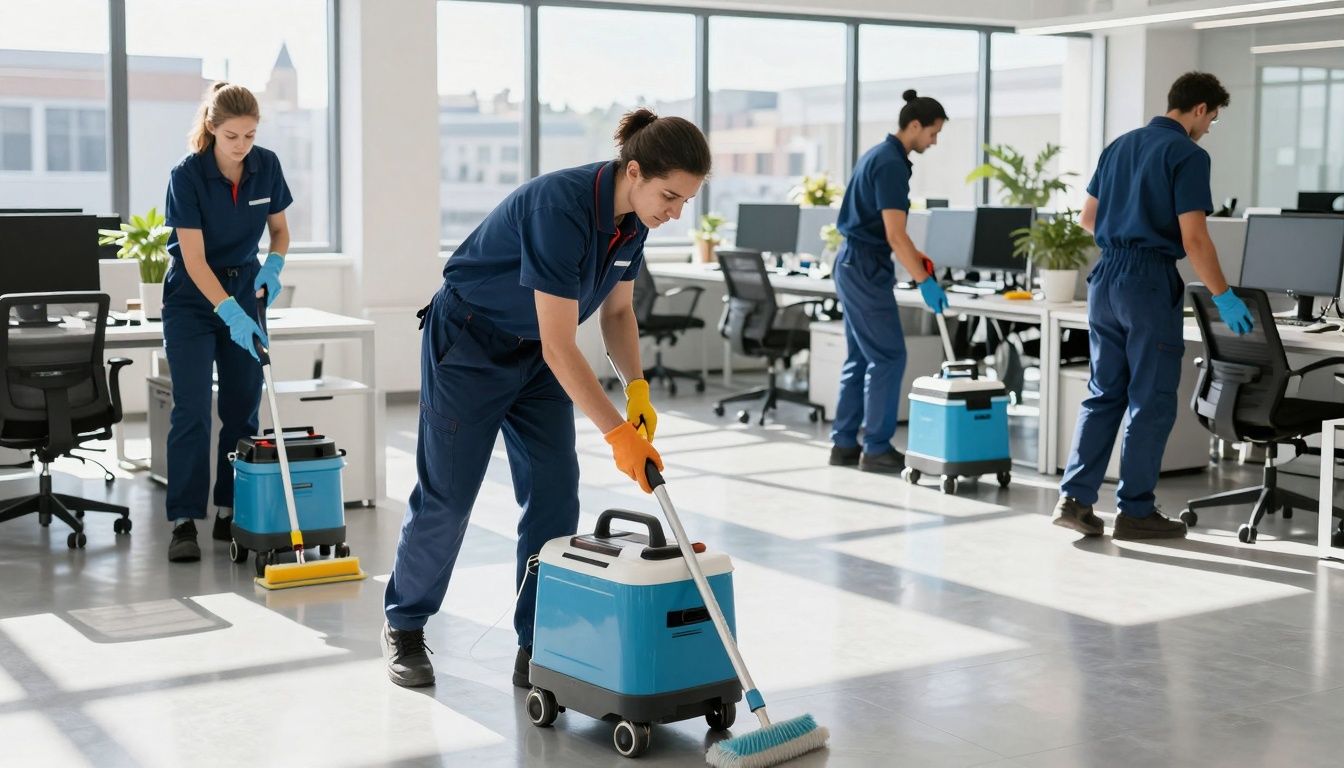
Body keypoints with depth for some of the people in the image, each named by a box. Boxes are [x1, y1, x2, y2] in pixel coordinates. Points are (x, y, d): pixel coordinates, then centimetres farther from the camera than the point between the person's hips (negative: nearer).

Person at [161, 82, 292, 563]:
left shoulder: (266, 167, -7)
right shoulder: (187, 175, -20)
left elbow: (279, 231, 7)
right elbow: (194, 259, -21)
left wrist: (273, 265, -13)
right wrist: (230, 312, -31)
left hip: (244, 290, 4)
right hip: (193, 299, -4)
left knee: (243, 408, 3)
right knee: (191, 410, -10)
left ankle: (231, 514, 12)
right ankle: (184, 522, -7)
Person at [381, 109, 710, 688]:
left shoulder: (632, 219, -9)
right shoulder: (562, 207, -34)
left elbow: (617, 311, 5)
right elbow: (559, 347, -34)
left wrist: (637, 388, -10)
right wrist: (617, 432, -35)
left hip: (534, 354, 7)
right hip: (468, 342, -7)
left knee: (554, 492, -2)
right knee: (447, 494, 2)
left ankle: (539, 647, 6)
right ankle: (403, 626, 24)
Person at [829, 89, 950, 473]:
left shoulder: (880, 155, 14)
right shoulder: (891, 164, -17)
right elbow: (894, 235, -22)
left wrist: (915, 255, 15)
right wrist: (925, 281, -20)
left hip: (854, 265, 10)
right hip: (866, 269, -10)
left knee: (862, 357, 12)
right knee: (888, 356, -6)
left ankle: (844, 443, 15)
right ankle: (877, 448, -2)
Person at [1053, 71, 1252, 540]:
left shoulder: (1119, 146, 13)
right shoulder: (1188, 155, -10)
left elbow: (1088, 218, 20)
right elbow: (1194, 239, -16)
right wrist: (1224, 298, -8)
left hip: (1105, 278, 7)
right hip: (1150, 282, -7)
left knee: (1105, 393, 12)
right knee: (1151, 400, 2)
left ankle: (1075, 498, 6)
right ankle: (1135, 510, 7)